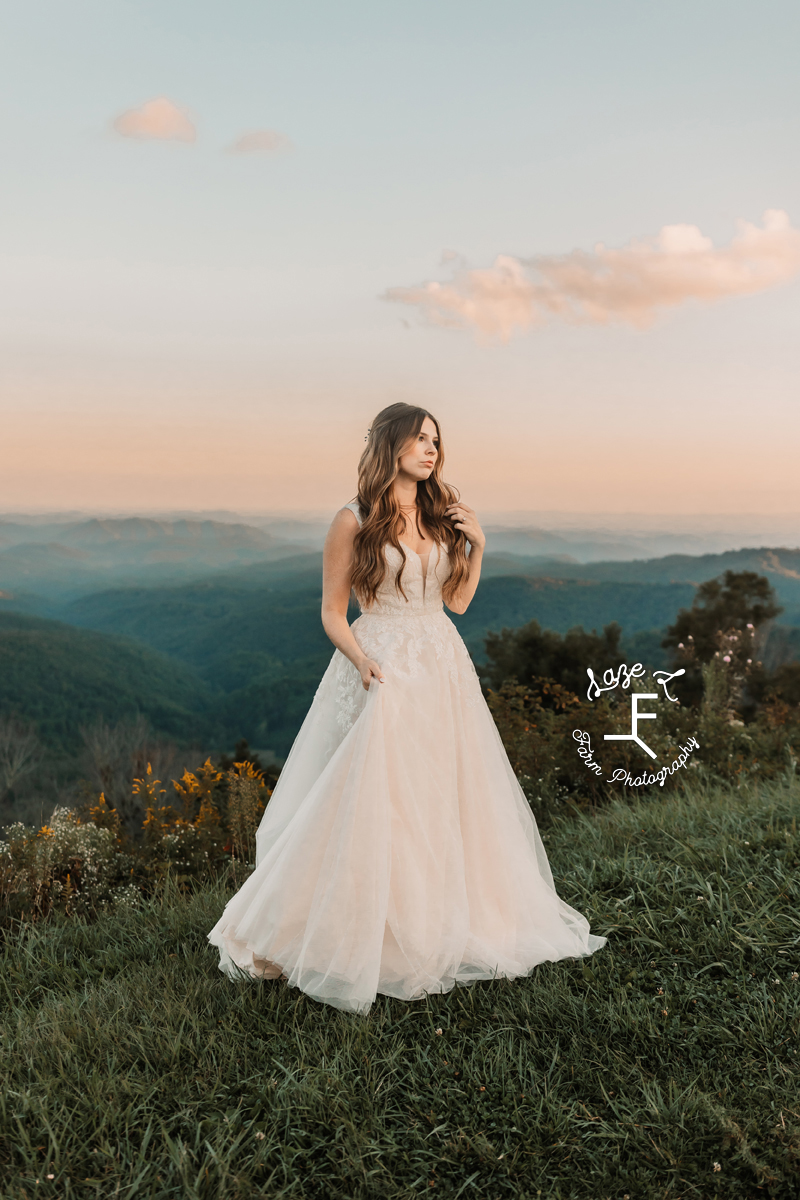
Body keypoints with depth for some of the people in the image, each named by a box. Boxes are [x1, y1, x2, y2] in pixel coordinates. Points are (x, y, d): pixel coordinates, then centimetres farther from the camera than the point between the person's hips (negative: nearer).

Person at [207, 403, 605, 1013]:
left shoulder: (442, 513, 10)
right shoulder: (355, 522, -6)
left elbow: (458, 600, 14)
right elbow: (333, 612, -4)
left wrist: (477, 544, 2)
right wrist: (362, 662, -19)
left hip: (444, 671, 6)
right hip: (382, 673, -5)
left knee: (447, 802, 11)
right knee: (368, 807, -6)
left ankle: (444, 928, 29)